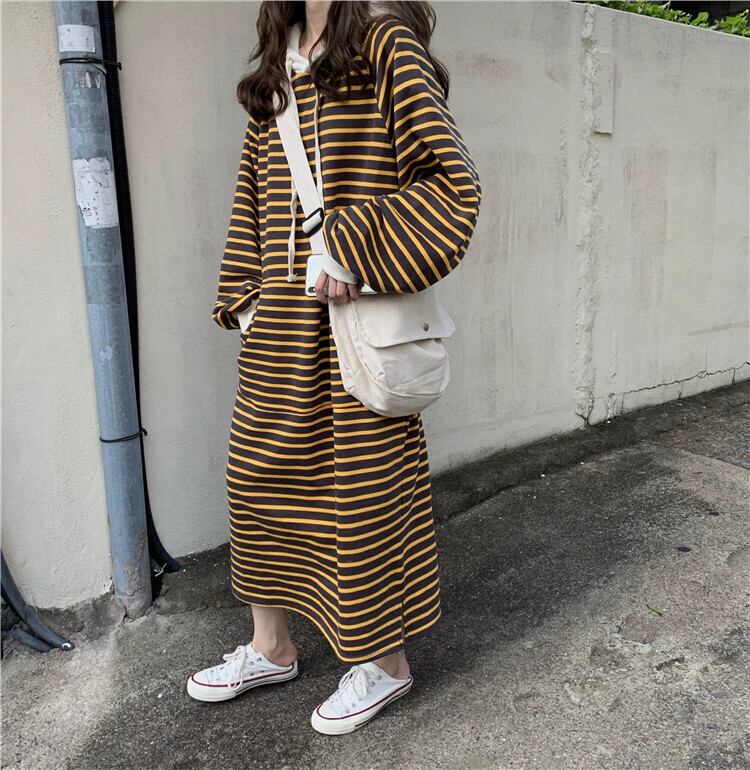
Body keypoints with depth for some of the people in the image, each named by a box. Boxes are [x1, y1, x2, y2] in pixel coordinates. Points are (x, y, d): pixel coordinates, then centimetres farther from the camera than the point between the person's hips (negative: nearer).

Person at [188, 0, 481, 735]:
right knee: (259, 471, 12)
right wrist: (243, 303, 11)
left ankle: (384, 660, 26)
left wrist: (351, 249, -19)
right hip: (280, 322, 8)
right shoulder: (276, 73, 18)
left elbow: (452, 183, -12)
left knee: (363, 481, 3)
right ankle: (271, 646, 33)